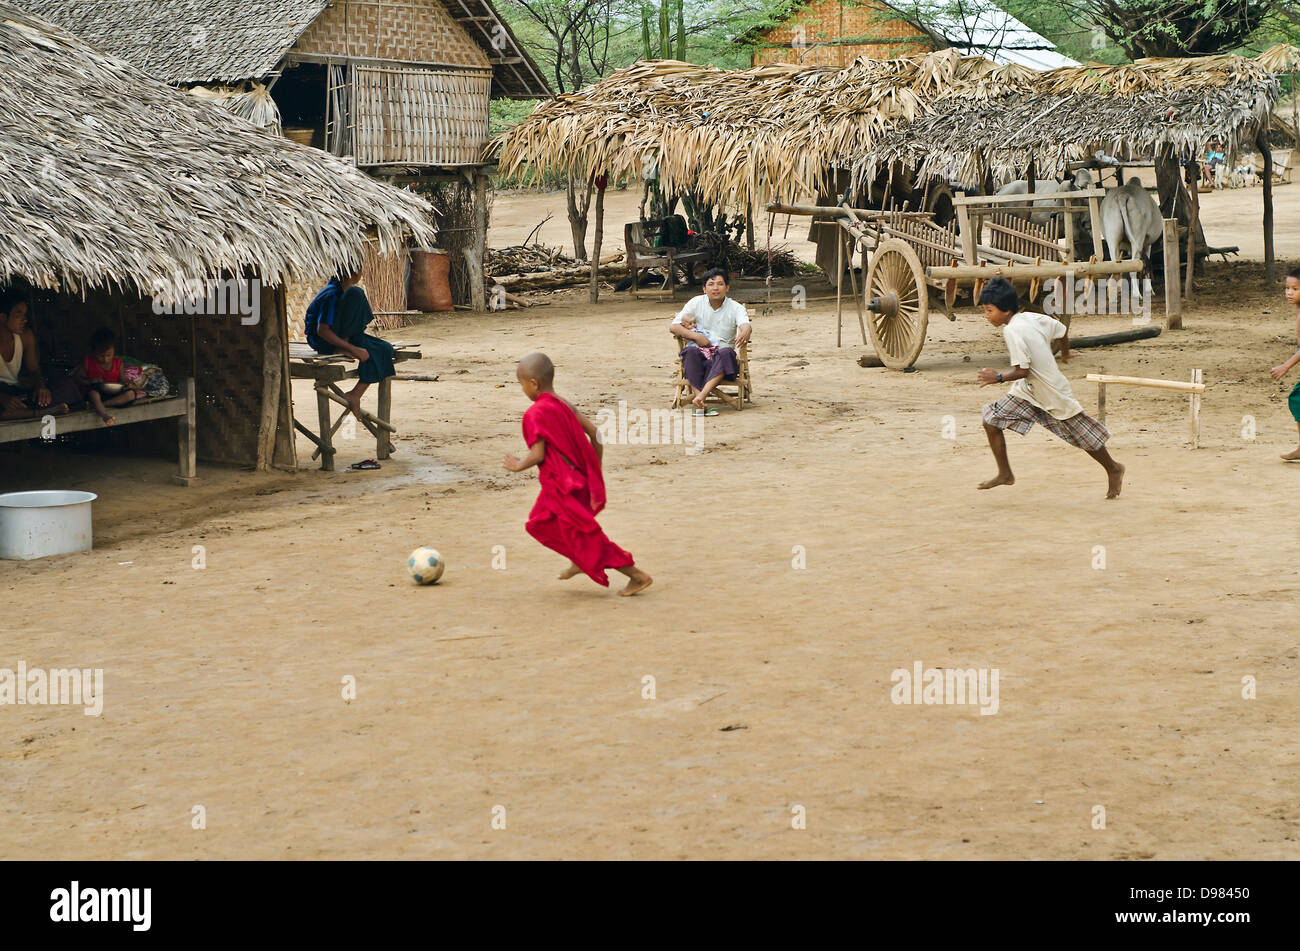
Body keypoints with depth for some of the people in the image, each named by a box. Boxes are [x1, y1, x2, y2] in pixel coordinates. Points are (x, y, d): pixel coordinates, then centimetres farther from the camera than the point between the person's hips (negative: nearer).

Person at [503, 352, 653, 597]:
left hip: (563, 486, -9)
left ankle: (638, 576, 5)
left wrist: (519, 465, -3)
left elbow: (538, 454, -23)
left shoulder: (535, 414, -20)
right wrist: (596, 467, 15)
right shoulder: (563, 404, 5)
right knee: (540, 522, 25)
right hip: (580, 477, 9)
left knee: (586, 537, 1)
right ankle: (579, 560, 35)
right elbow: (593, 431, 6)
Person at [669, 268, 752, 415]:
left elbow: (746, 325, -19)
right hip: (700, 358, 1)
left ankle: (700, 397, -48)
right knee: (691, 351, -32)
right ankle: (702, 404, -46)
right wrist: (695, 336, -16)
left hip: (722, 359, -1)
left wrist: (746, 331, -45)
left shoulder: (736, 308, 2)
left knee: (726, 353, -35)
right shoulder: (696, 303, 5)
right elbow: (673, 326, 0)